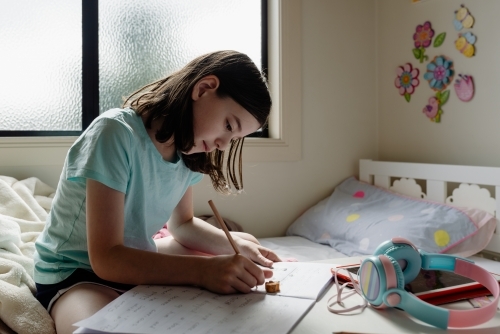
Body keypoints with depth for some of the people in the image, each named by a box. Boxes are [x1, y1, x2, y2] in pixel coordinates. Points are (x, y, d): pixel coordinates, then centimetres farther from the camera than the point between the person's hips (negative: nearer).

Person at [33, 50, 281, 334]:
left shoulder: (188, 149, -6)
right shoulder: (116, 133, -28)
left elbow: (182, 224, 8)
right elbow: (106, 259, -31)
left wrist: (236, 244, -9)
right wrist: (204, 269, -40)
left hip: (137, 260, 7)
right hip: (75, 273, -6)